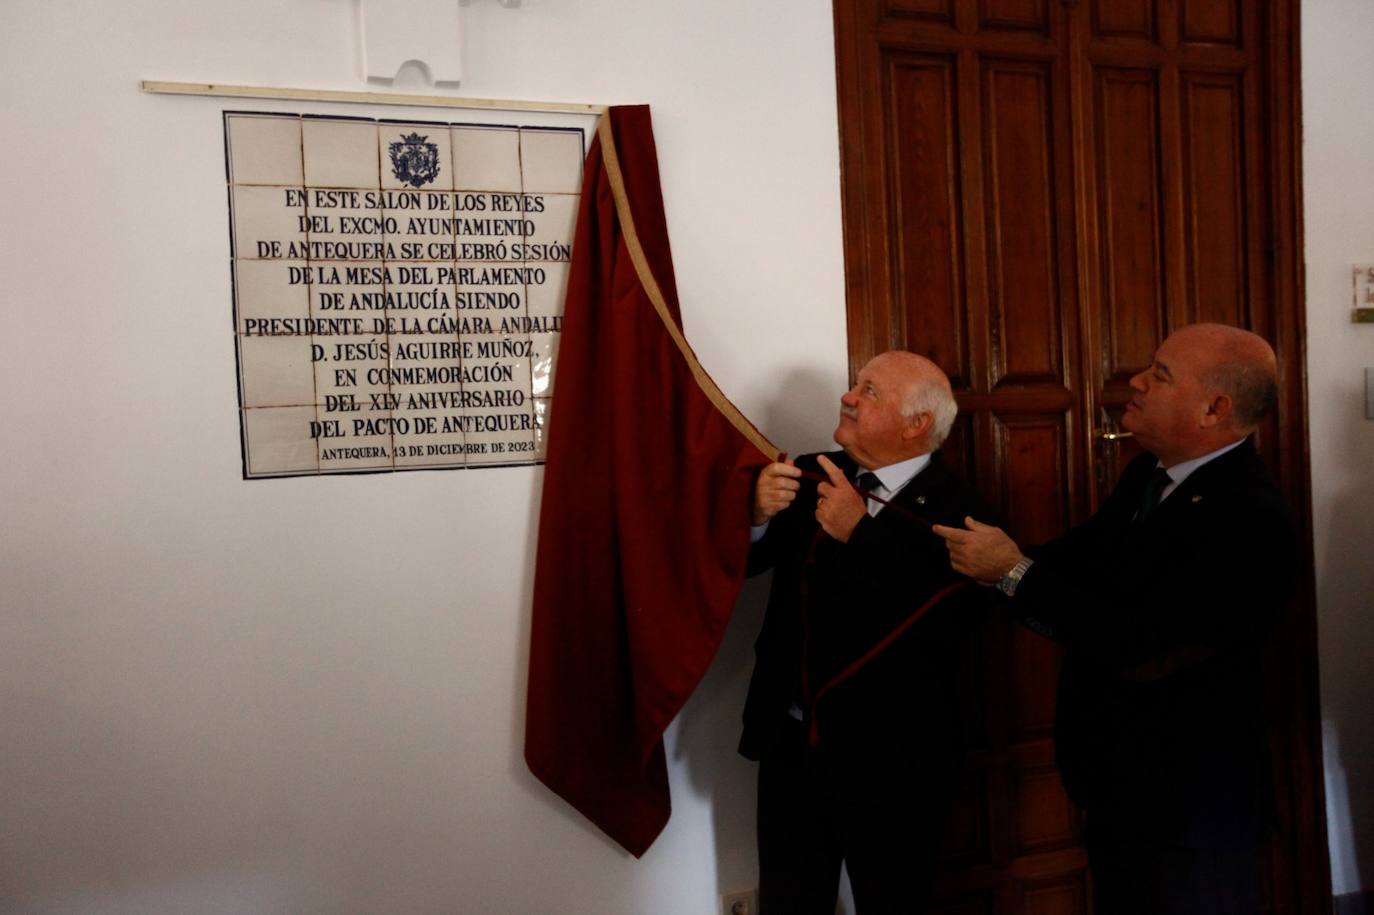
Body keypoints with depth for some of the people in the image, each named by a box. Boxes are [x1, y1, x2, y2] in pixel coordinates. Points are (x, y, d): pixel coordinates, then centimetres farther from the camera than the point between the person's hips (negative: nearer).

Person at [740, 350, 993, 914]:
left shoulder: (956, 513, -13)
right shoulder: (811, 477, 1)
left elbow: (938, 631, -25)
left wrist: (860, 534, -26)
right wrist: (758, 515, -17)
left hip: (888, 761, -4)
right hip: (789, 745, 4)